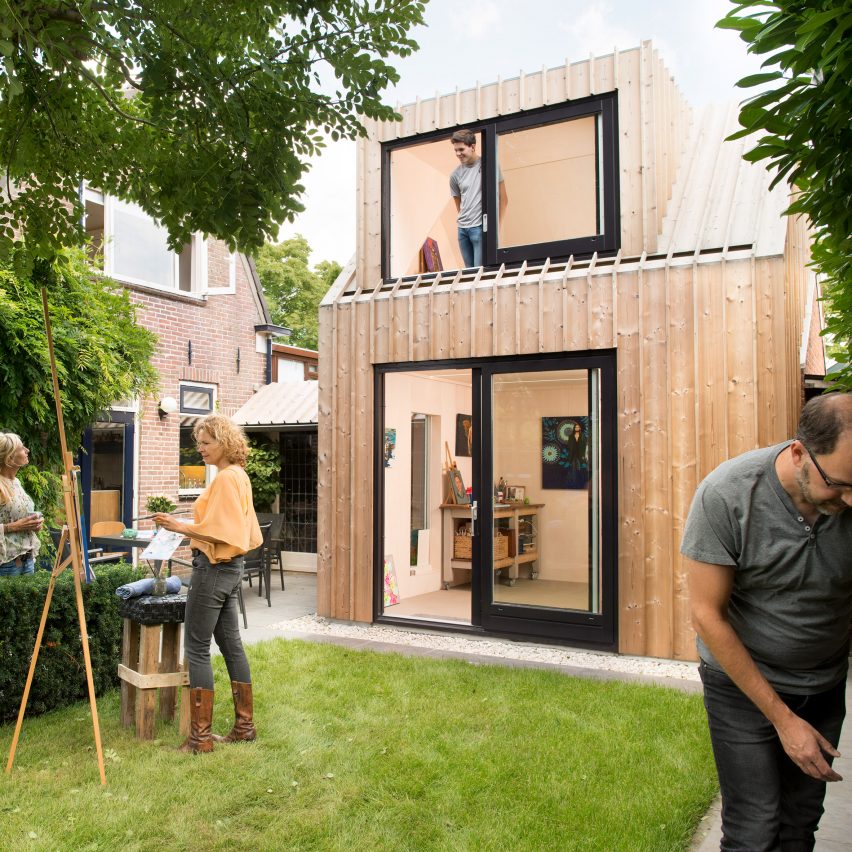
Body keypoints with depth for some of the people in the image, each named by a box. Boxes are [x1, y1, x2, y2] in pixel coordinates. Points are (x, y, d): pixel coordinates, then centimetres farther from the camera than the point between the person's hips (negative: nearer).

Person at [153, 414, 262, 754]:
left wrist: (181, 526, -20)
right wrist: (189, 526, 18)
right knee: (231, 645, 14)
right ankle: (244, 725, 23)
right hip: (230, 567, 10)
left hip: (214, 569, -10)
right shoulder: (239, 476, 14)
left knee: (197, 649, -3)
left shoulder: (226, 478, -16)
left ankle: (201, 736, 4)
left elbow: (221, 533, -23)